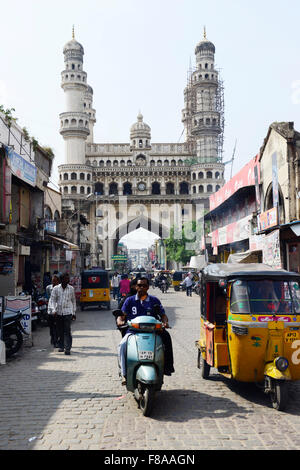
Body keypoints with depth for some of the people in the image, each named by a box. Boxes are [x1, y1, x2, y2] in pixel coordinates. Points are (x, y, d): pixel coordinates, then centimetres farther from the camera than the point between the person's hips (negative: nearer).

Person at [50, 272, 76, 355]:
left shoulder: (71, 289, 6)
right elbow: (53, 299, 5)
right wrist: (54, 310, -8)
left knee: (67, 331, -9)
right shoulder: (56, 288, 5)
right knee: (60, 330, 10)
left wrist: (74, 312, 11)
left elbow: (73, 300, 12)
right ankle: (61, 346, 24)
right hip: (58, 312, 2)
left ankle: (67, 348, -9)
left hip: (68, 312, -1)